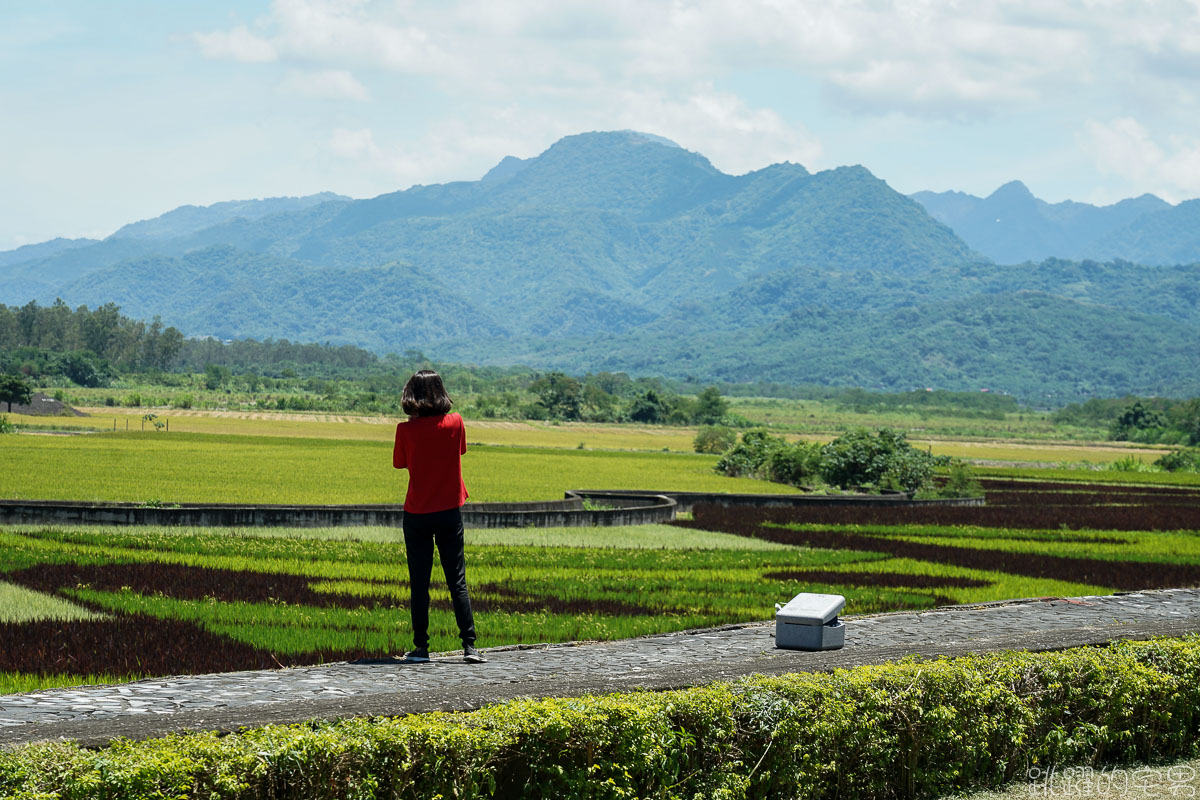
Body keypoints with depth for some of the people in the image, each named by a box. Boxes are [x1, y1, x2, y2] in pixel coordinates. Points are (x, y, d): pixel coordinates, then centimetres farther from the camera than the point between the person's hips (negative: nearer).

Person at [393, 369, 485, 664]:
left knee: (419, 584, 5)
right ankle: (469, 645, 1)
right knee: (457, 582, 6)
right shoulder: (455, 423, -5)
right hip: (450, 511, 2)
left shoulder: (406, 430, -11)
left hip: (417, 514, -1)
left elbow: (398, 463, 5)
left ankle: (421, 648, 7)